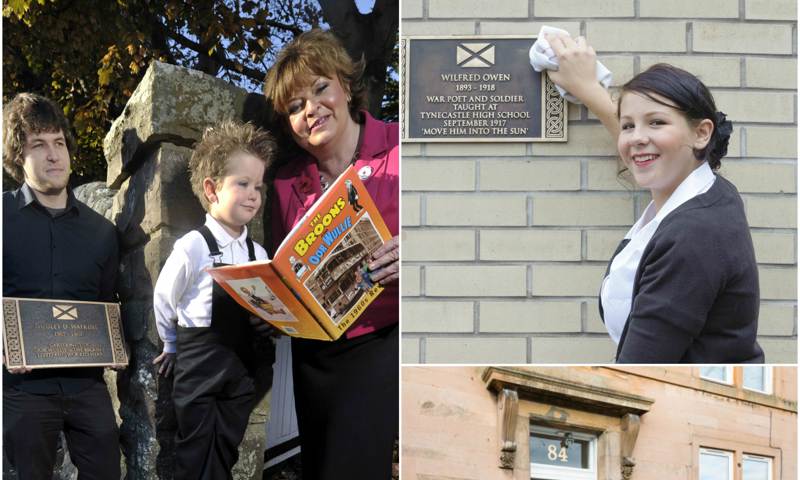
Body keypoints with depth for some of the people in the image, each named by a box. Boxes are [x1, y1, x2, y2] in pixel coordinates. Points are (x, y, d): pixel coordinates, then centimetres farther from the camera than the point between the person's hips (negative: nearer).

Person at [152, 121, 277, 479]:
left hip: (241, 367, 5)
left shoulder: (258, 253, 4)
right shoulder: (193, 247, -13)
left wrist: (268, 320, -4)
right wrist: (174, 347, 11)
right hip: (199, 368, -5)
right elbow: (164, 303, -1)